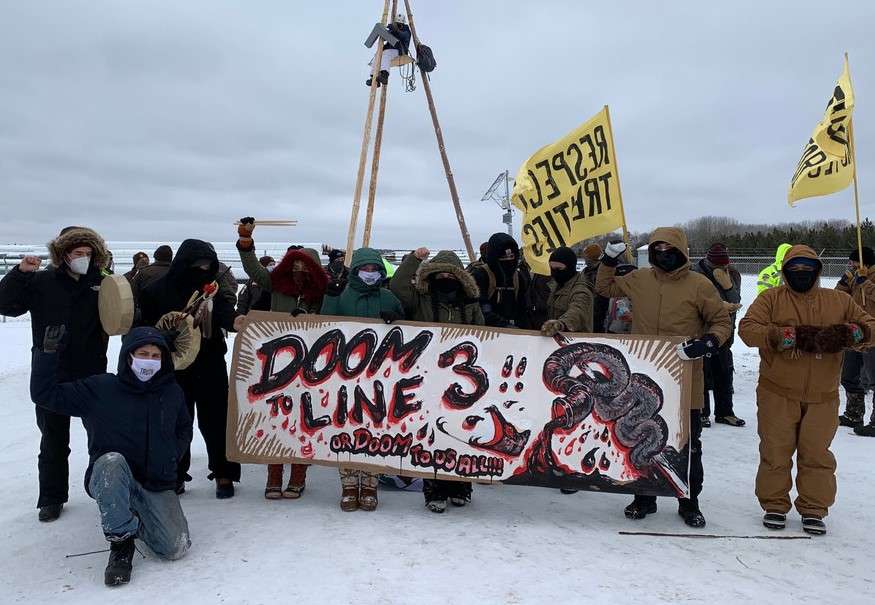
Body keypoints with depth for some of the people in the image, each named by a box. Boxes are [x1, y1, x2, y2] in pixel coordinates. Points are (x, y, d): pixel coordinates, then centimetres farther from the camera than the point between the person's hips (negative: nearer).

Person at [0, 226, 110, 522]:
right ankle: (52, 498, 26)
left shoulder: (102, 284, -3)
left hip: (92, 375, 1)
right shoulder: (42, 282, -4)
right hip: (52, 378, 0)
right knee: (54, 441, 12)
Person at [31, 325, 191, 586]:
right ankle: (121, 539, -16)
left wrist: (171, 457, 4)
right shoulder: (100, 389, -4)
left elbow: (184, 430, 20)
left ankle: (135, 520, 19)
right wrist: (48, 352, -11)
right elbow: (44, 394, -2)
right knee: (112, 460, -39)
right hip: (110, 479, -2)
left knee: (176, 549, -15)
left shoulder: (172, 392, 4)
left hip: (157, 485, 2)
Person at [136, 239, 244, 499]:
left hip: (210, 366, 1)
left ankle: (223, 474, 15)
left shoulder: (213, 286, 1)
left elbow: (223, 310, -17)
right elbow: (146, 325, 0)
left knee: (215, 420, 3)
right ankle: (176, 475, 25)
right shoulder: (159, 290, -4)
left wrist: (233, 321, -38)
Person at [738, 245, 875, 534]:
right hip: (778, 394, -2)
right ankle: (774, 505, 21)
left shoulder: (839, 301, 9)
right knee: (775, 451, 6)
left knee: (816, 453, 8)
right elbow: (747, 328, -12)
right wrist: (788, 336, -22)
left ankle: (813, 509, 23)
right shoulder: (771, 298, 0)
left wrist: (850, 333, -14)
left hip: (822, 397, 2)